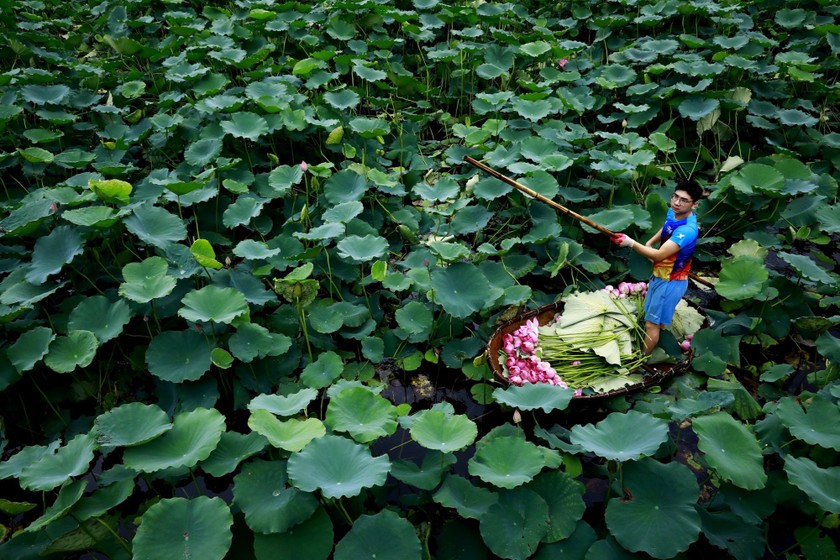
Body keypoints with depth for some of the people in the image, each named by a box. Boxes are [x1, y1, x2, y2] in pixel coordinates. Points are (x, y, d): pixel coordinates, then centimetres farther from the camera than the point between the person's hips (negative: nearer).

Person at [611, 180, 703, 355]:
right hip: (661, 275, 9)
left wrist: (631, 243, -48)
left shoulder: (687, 230, -34)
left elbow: (659, 255, -40)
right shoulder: (673, 213, -6)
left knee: (652, 323, 1)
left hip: (671, 282, -9)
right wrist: (649, 242, 6)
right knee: (655, 319, 28)